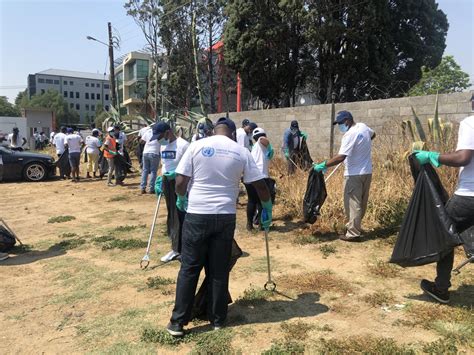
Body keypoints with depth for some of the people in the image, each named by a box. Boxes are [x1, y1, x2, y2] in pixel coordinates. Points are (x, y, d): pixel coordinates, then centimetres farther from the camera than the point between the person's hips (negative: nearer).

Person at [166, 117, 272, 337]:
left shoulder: (197, 146, -2)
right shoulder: (241, 152, 3)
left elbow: (180, 182, -4)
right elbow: (260, 185, 4)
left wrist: (181, 199, 16)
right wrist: (267, 208, 20)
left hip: (197, 214, -1)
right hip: (226, 216, 1)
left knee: (189, 269, 8)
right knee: (219, 271, 12)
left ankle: (178, 322, 14)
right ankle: (218, 320, 24)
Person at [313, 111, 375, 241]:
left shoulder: (350, 135, -20)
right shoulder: (363, 126, 5)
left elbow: (341, 157, -28)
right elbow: (373, 134, 29)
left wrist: (323, 165, -24)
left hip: (354, 174, -9)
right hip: (367, 172, 9)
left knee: (353, 203, -3)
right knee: (362, 202, 15)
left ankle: (353, 233, 1)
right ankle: (355, 226, 29)